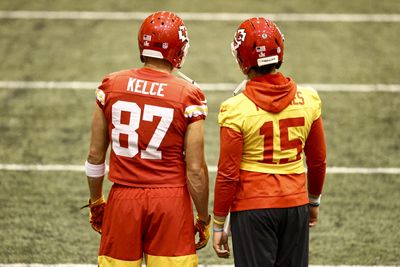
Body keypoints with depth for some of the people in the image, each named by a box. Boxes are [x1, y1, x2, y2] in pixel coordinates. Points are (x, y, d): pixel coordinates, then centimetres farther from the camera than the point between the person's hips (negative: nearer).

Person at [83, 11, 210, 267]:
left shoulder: (111, 85, 1)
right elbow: (195, 169, -8)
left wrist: (96, 201, 21)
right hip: (171, 199, -2)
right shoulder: (189, 96, -8)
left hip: (123, 198, 3)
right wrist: (203, 219, 5)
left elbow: (95, 155, 7)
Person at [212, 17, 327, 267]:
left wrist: (218, 225, 1)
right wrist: (314, 200, 26)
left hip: (252, 208, -3)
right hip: (296, 203, 4)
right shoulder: (308, 99, -1)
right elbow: (318, 161, 10)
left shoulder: (236, 109, -13)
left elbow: (228, 174, -9)